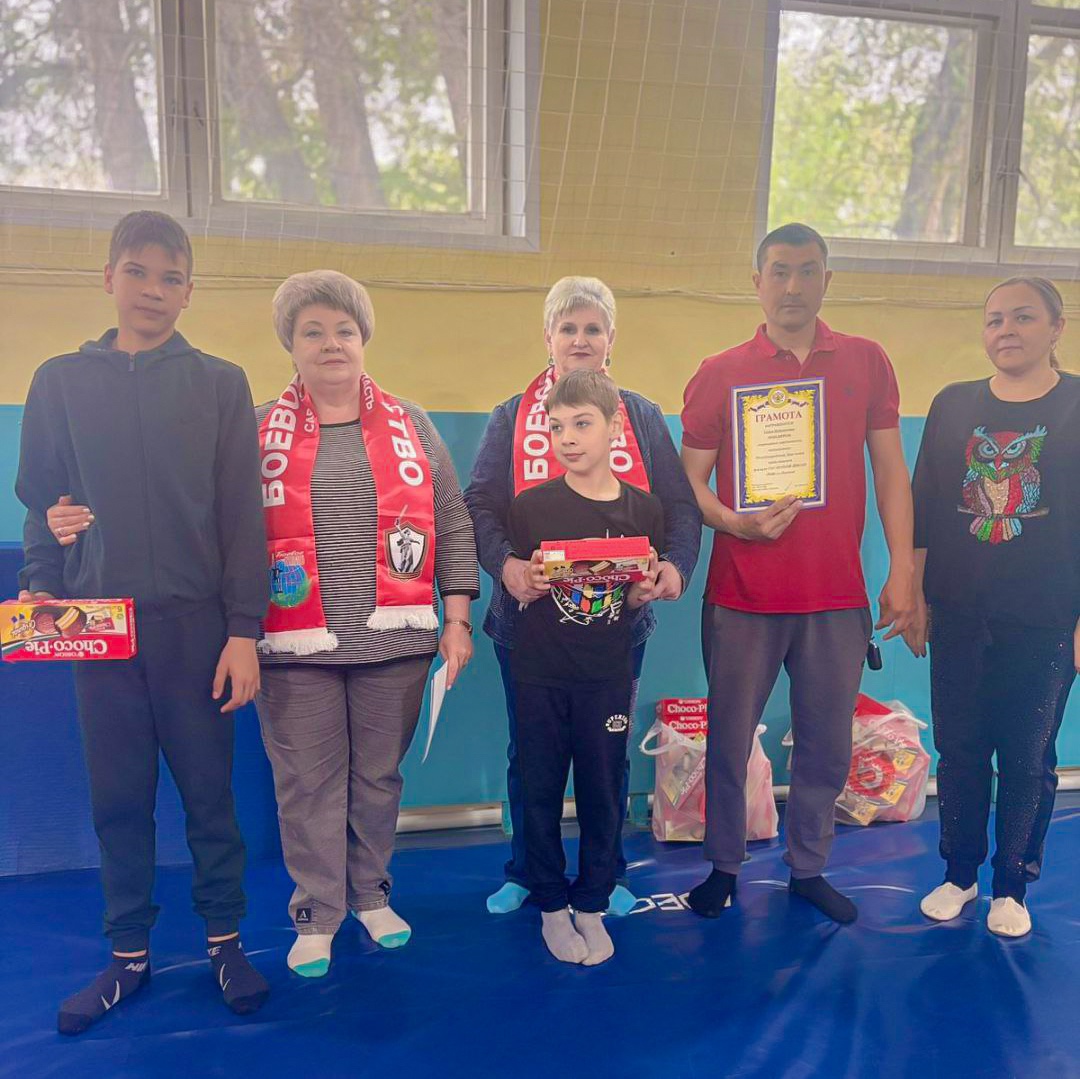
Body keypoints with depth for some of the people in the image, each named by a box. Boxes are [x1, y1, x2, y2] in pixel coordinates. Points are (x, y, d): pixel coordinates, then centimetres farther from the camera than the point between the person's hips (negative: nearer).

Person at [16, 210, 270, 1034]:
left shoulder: (220, 384, 3)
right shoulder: (61, 381, 8)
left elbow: (243, 516, -2)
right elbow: (38, 500, 13)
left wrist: (244, 631, -7)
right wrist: (42, 586, -3)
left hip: (195, 623, -1)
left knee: (209, 789, 7)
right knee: (119, 796, 10)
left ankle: (226, 941, 24)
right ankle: (130, 955, 26)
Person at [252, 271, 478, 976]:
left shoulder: (412, 426, 9)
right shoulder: (261, 431, 6)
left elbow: (453, 526, 8)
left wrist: (456, 620, 3)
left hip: (395, 639, 1)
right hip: (296, 645, -1)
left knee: (380, 774, 11)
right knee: (308, 779, 6)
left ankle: (371, 893, 30)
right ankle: (317, 912, 22)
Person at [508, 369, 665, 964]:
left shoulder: (643, 509, 0)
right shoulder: (530, 506, -5)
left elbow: (638, 599, 9)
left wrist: (644, 593, -13)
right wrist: (528, 583, -20)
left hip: (608, 675, 1)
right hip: (540, 674, -1)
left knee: (603, 792, 10)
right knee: (541, 791, 8)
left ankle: (592, 905, 29)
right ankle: (552, 906, 28)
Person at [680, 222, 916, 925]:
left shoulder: (867, 363, 6)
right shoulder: (720, 375, 1)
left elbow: (890, 469, 7)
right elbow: (690, 480, 2)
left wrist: (903, 570, 2)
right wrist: (733, 522, -18)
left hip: (838, 596, 2)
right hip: (743, 596, -1)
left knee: (828, 747, 10)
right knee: (730, 741, 8)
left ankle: (808, 868, 31)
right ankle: (724, 868, 28)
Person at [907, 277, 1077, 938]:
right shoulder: (953, 405, 5)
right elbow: (923, 511, 7)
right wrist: (914, 598, 6)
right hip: (958, 620, 2)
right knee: (959, 751, 11)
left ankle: (1012, 888, 27)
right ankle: (959, 876, 29)